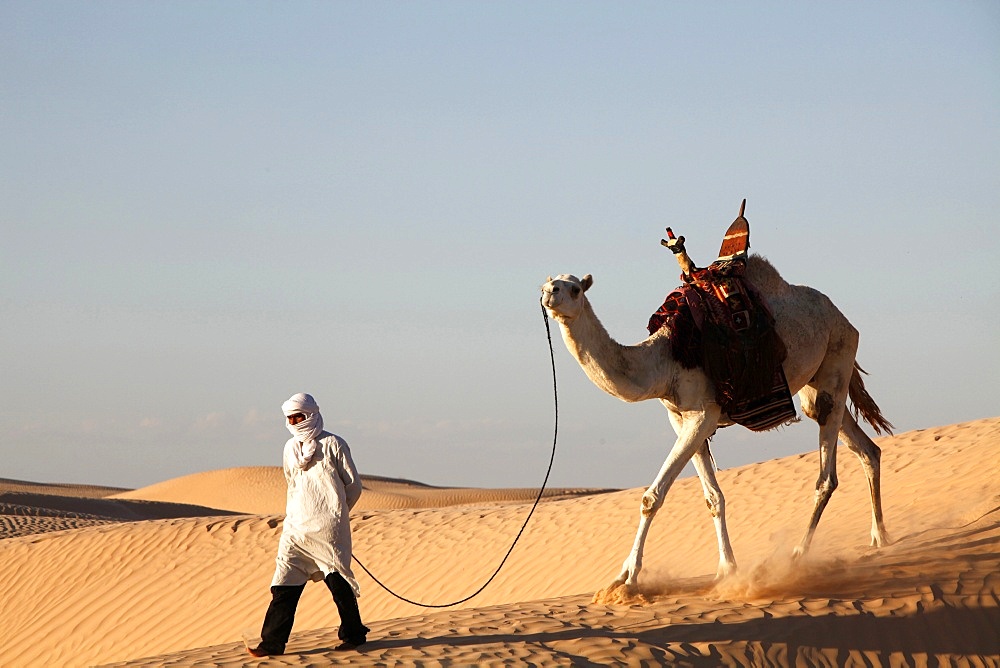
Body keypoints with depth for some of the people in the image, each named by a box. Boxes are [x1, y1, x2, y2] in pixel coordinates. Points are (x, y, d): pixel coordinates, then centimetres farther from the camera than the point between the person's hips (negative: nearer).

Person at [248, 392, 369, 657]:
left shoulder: (332, 444, -3)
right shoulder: (290, 449, 13)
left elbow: (354, 485, 2)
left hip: (328, 530, -5)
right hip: (296, 528, 5)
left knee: (338, 583, 0)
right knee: (284, 586, -3)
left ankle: (353, 634, 16)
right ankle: (272, 643, -4)